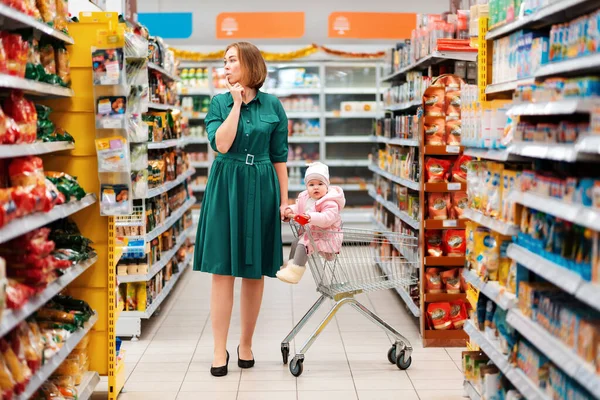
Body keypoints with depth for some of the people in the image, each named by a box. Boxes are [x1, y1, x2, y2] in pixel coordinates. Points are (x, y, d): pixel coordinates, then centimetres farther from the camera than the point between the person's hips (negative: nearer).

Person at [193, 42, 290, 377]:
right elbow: (221, 144, -13)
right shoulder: (220, 102, 3)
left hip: (261, 189, 1)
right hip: (226, 188, -1)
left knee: (255, 271, 7)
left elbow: (279, 157, 6)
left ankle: (246, 344, 21)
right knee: (223, 270, -2)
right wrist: (237, 103, -12)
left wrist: (284, 199, 4)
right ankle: (220, 350, 6)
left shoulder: (272, 105, 4)